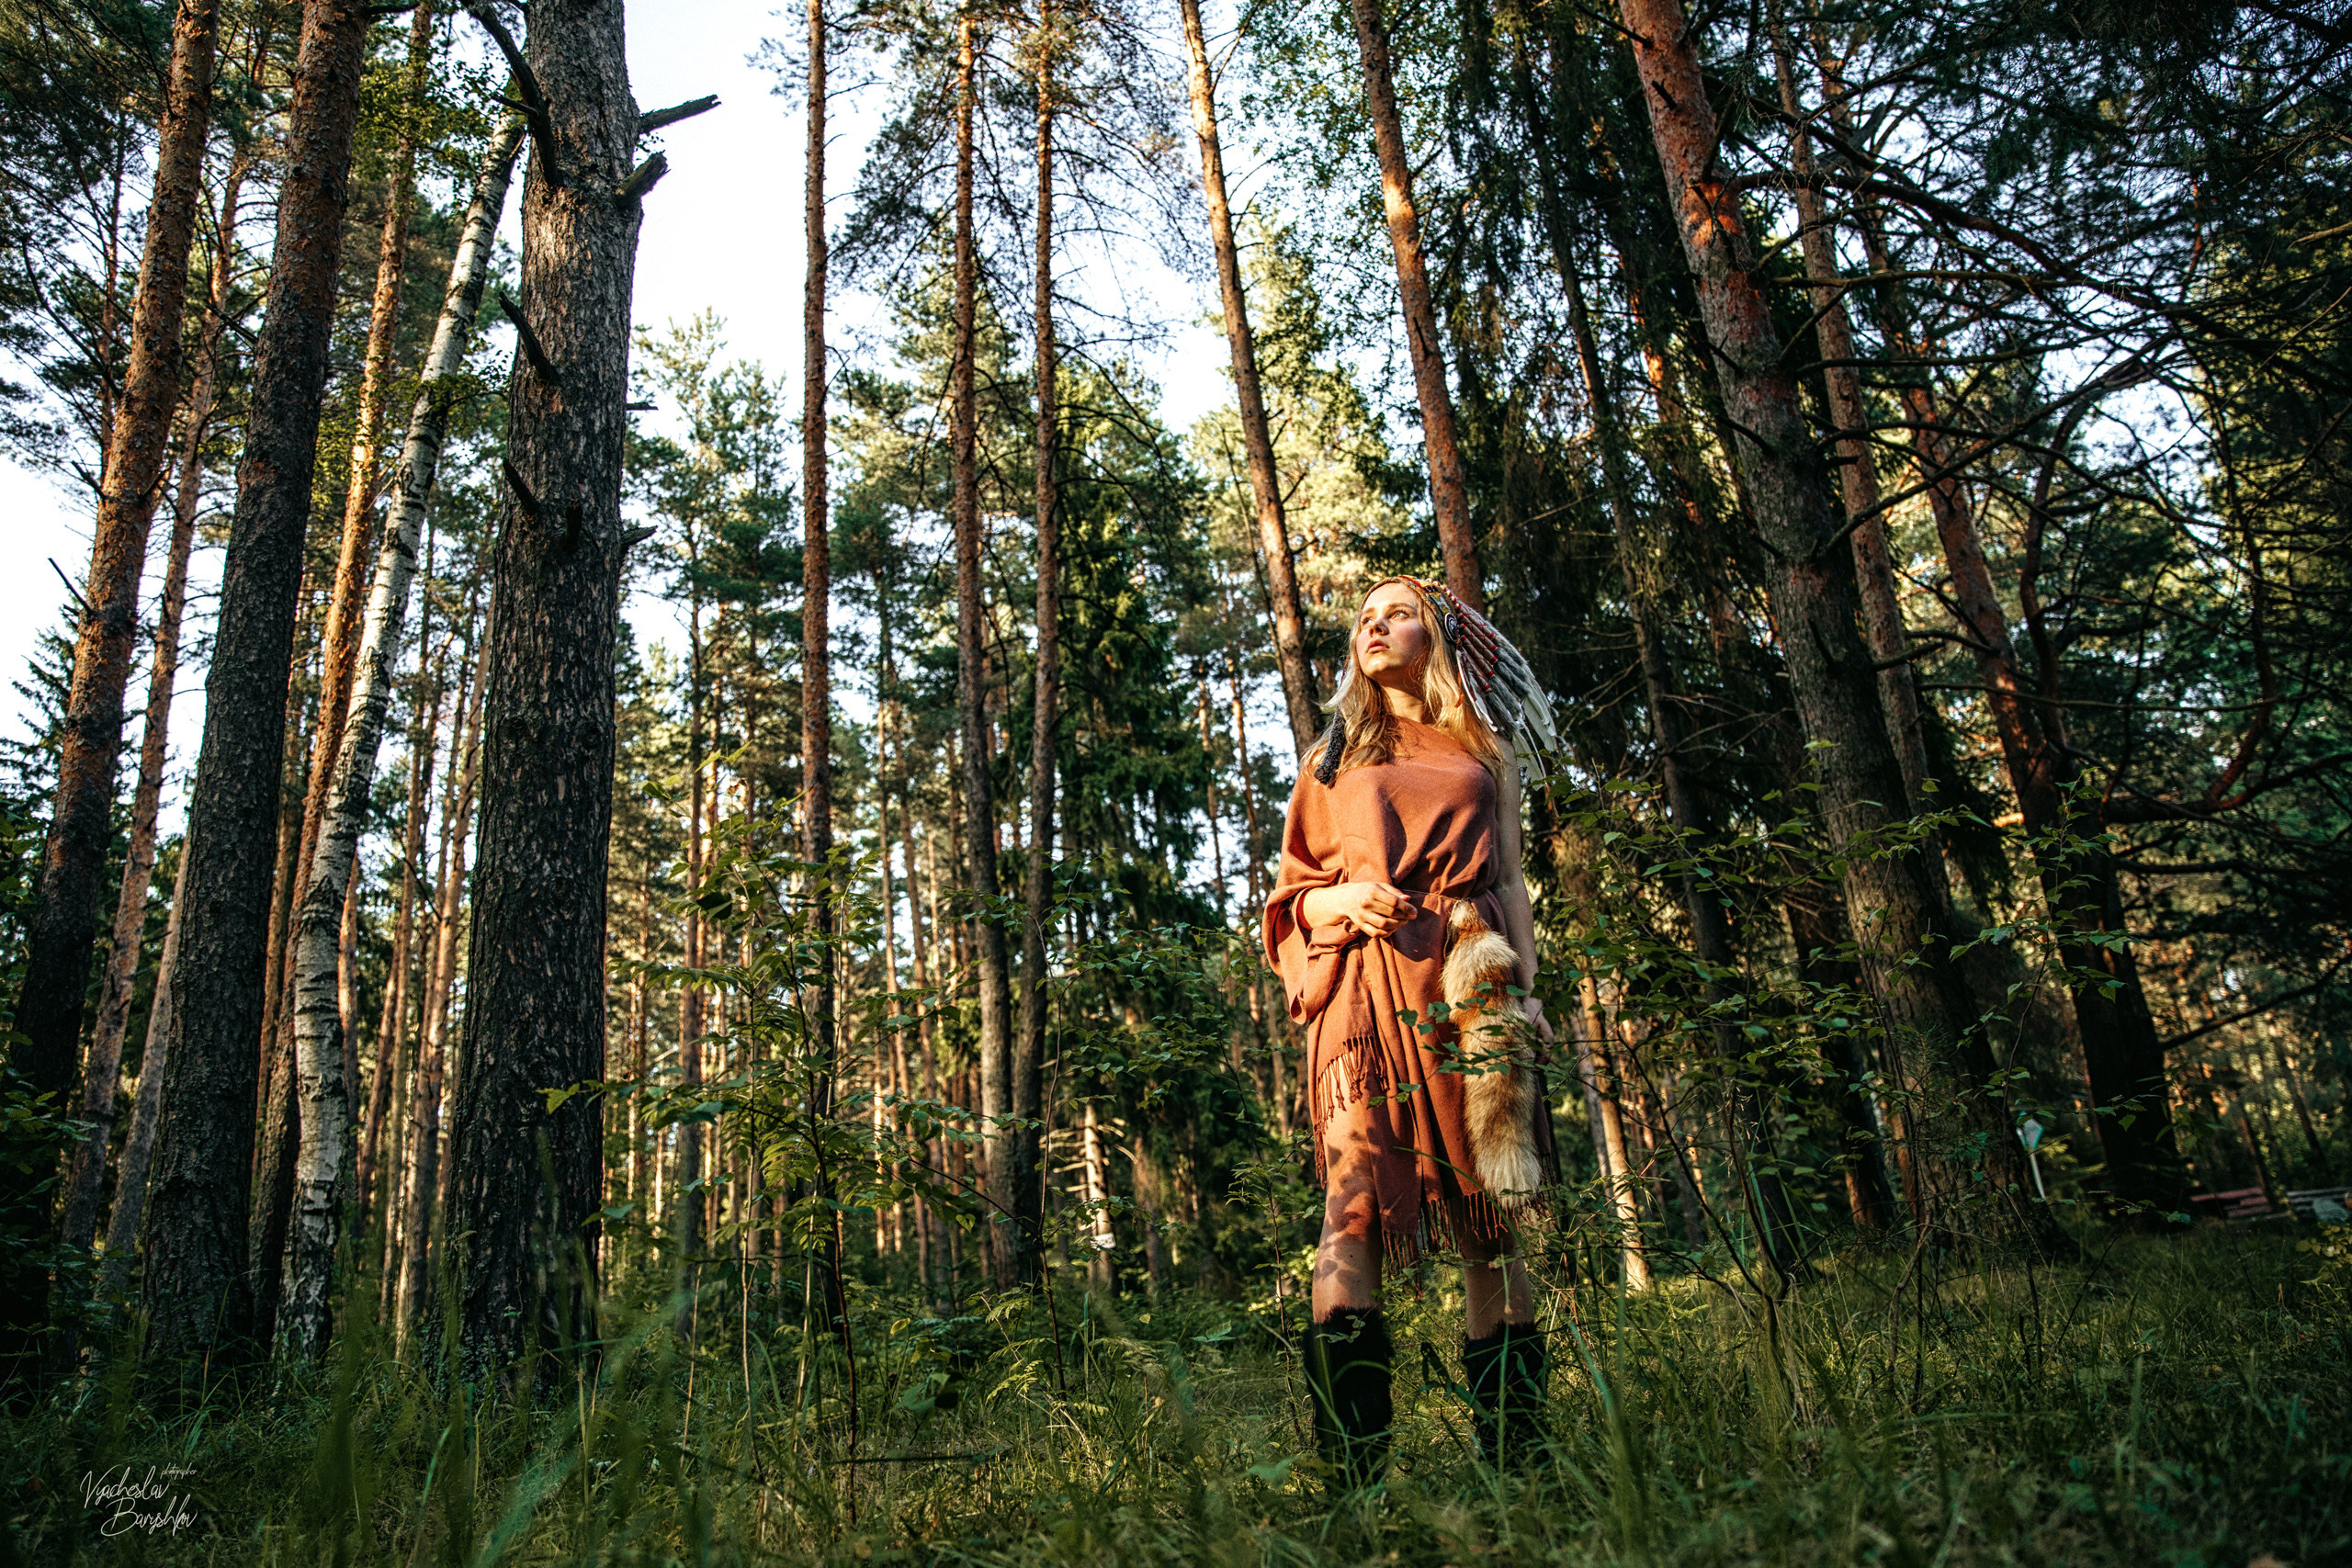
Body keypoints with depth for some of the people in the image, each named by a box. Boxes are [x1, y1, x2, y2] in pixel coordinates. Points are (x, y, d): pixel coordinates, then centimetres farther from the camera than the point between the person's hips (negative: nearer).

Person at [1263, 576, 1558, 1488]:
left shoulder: (1486, 755, 21)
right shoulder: (1335, 756, 21)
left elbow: (1510, 883, 16)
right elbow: (1296, 892, 17)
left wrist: (1525, 988, 1)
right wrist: (1349, 900, -6)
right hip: (1365, 983, 0)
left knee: (1488, 1217, -3)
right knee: (1356, 1201, -14)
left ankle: (1512, 1459, 4)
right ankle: (1353, 1473, -15)